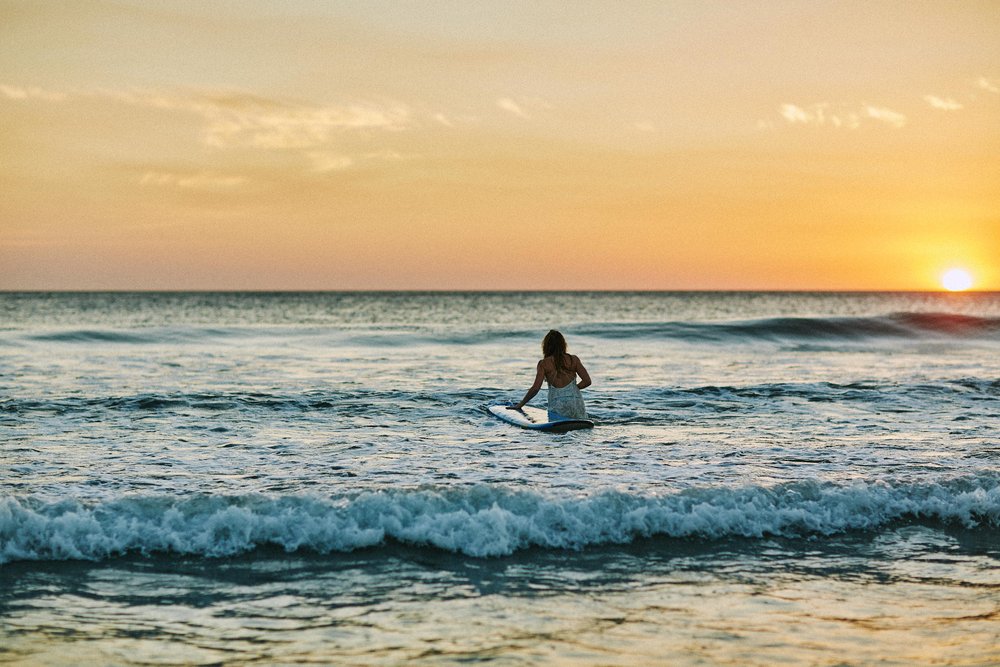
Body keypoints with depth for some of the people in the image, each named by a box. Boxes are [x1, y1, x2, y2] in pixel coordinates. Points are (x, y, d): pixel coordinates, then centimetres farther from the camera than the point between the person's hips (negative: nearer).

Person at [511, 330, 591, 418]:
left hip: (557, 406, -2)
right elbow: (587, 381, 4)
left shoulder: (544, 363, 3)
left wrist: (520, 405, 6)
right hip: (576, 402, 2)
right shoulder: (574, 359, 9)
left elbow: (535, 388, -4)